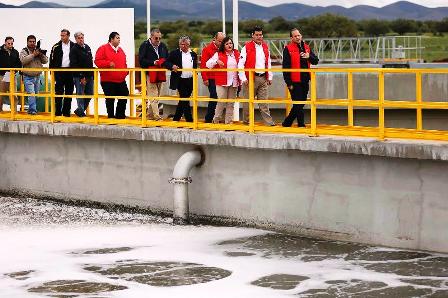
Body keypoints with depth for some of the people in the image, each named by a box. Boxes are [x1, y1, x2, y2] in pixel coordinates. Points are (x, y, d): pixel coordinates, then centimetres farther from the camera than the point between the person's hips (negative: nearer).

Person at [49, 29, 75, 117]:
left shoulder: (74, 46, 4)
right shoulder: (56, 47, 4)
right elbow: (52, 60, 5)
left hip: (70, 72, 1)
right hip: (59, 72, -1)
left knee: (69, 92, 5)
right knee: (59, 92, -4)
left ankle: (66, 111, 12)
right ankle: (58, 112, -1)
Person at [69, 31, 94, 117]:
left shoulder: (87, 48, 14)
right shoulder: (74, 50, -7)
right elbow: (74, 65, -13)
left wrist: (92, 74, 12)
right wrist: (81, 77, -17)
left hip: (89, 76, 7)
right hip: (79, 77, -7)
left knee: (90, 94, 8)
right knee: (80, 94, -3)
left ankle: (79, 110, 20)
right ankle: (81, 112, 4)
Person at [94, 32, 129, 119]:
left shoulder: (120, 50, 17)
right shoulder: (103, 48, -4)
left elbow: (124, 63, 25)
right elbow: (97, 61, -12)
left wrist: (126, 72, 9)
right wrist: (108, 63, -23)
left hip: (121, 80, 6)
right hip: (108, 80, -6)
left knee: (124, 97, 4)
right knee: (110, 100, 0)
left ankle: (120, 115, 16)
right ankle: (111, 116, 10)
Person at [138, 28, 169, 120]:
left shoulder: (163, 46, 13)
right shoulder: (145, 46, -3)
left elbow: (167, 59, 20)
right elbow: (141, 60, -9)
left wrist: (163, 63, -3)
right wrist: (153, 62, -17)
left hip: (160, 75, 6)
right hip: (150, 74, -6)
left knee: (157, 96, 8)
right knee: (153, 96, -12)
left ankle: (150, 115, 17)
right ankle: (156, 116, -16)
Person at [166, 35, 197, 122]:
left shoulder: (193, 54, 13)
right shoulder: (174, 53, 2)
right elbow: (167, 63, -1)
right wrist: (172, 66, -21)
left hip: (190, 80, 4)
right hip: (180, 80, -4)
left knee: (183, 100, 10)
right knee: (184, 100, -9)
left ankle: (176, 118, 21)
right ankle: (189, 119, -9)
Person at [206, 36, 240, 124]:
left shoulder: (237, 54, 11)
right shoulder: (219, 54, 1)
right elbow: (208, 64, -3)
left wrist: (240, 80, 7)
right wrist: (217, 61, -21)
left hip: (234, 82, 4)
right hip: (222, 82, -4)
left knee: (231, 103, 7)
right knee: (221, 101, -7)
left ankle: (229, 120, 13)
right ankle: (217, 119, 6)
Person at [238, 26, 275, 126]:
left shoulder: (265, 47, 14)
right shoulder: (247, 47, -4)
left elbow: (268, 63, 20)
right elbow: (241, 64, -8)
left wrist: (270, 77, 14)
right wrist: (243, 78, -14)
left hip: (263, 78, 4)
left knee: (264, 101, 4)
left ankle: (269, 121, 2)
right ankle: (246, 121, 12)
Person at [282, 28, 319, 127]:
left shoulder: (306, 47, 12)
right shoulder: (288, 49, -6)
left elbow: (316, 61, 11)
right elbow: (286, 67, -10)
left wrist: (309, 57, -12)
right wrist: (289, 83, -14)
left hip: (305, 81, 7)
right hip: (295, 82, -6)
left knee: (300, 104, 12)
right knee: (298, 105, -3)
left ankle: (287, 123, 24)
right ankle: (301, 124, 5)